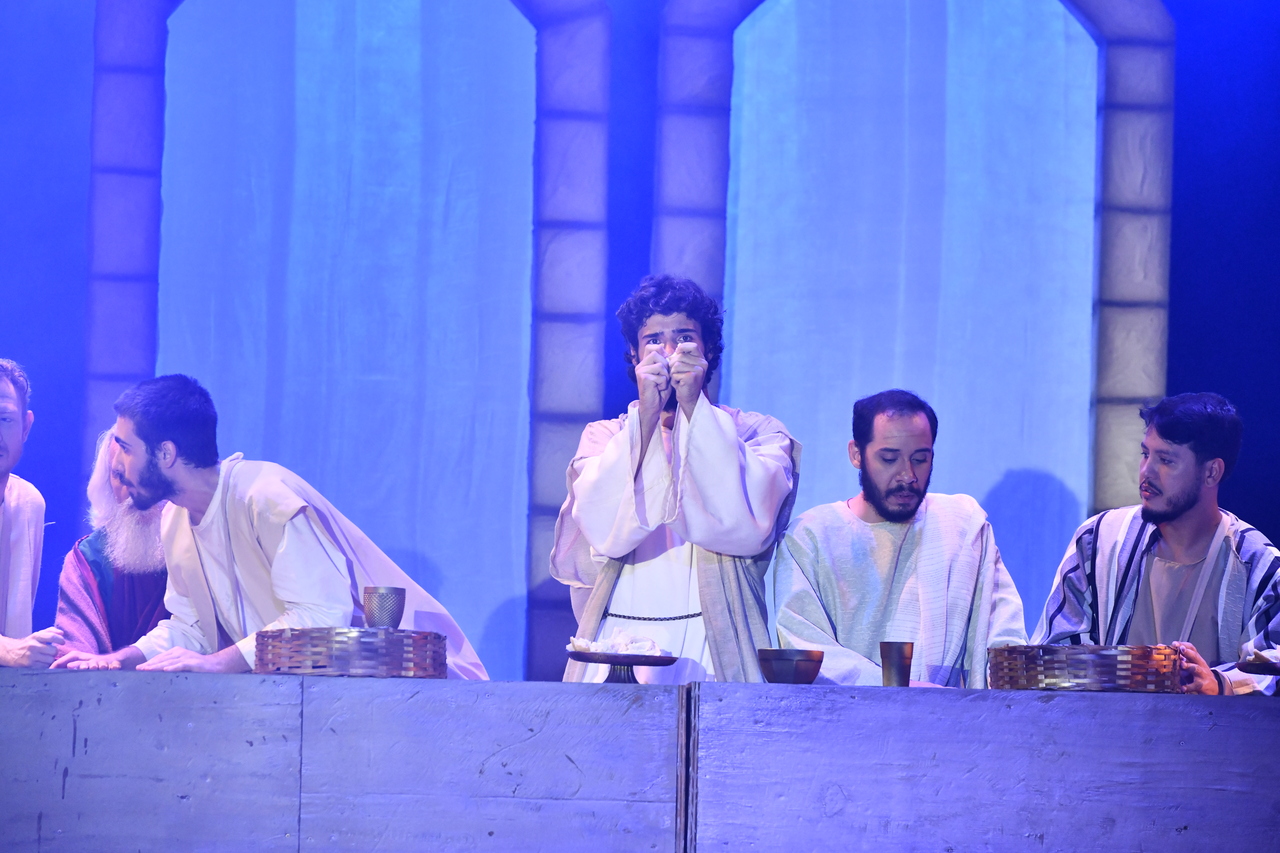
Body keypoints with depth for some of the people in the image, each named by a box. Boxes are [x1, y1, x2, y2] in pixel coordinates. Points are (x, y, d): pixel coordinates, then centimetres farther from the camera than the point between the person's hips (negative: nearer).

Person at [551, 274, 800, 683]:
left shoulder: (758, 434, 12)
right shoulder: (605, 437, 16)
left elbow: (747, 526, -10)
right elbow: (604, 531, -5)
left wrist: (693, 407, -8)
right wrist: (647, 414, -10)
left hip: (715, 647, -1)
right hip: (617, 645, 1)